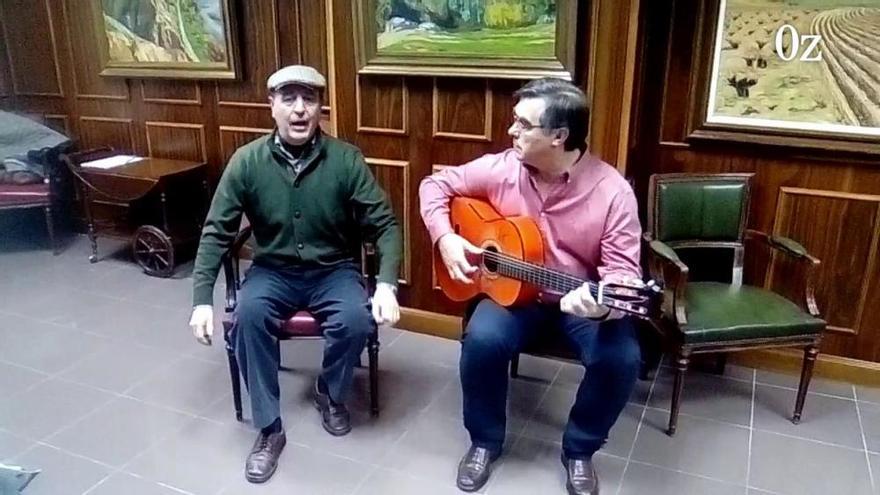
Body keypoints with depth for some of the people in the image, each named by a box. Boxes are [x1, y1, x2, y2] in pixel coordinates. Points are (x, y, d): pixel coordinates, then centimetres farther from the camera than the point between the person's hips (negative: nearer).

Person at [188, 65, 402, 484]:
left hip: (334, 270, -1)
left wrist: (387, 284, -24)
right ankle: (269, 429, -10)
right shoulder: (247, 161, -8)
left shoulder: (345, 159, -11)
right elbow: (216, 232, -4)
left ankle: (330, 394, 5)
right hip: (273, 271, 1)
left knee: (356, 320, -29)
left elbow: (385, 224, -10)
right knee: (248, 316, -29)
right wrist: (202, 299, -12)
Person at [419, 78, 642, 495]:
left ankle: (579, 449, 6)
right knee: (482, 339, -27)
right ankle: (485, 440, 2)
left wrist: (603, 302, -41)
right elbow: (437, 184, 3)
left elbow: (624, 270, -18)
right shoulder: (502, 168, -10)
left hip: (583, 300, -1)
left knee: (621, 358, -25)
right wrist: (445, 237, -13)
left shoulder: (612, 191, -18)